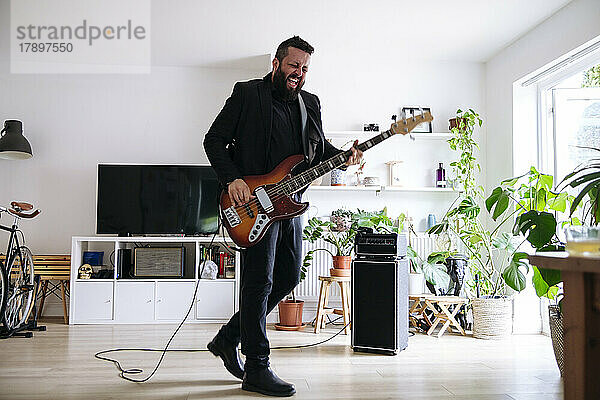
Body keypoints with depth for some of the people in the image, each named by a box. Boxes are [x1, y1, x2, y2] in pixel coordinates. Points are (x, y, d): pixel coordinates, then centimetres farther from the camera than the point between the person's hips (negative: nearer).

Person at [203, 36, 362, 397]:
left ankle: (228, 338, 26)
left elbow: (320, 148, 20)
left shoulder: (311, 103, 15)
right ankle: (257, 369, 5)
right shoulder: (247, 94, -2)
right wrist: (232, 180, -16)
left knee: (288, 277, 11)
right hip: (254, 202, -7)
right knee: (259, 282, -6)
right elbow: (214, 141, -3)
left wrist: (344, 157, -2)